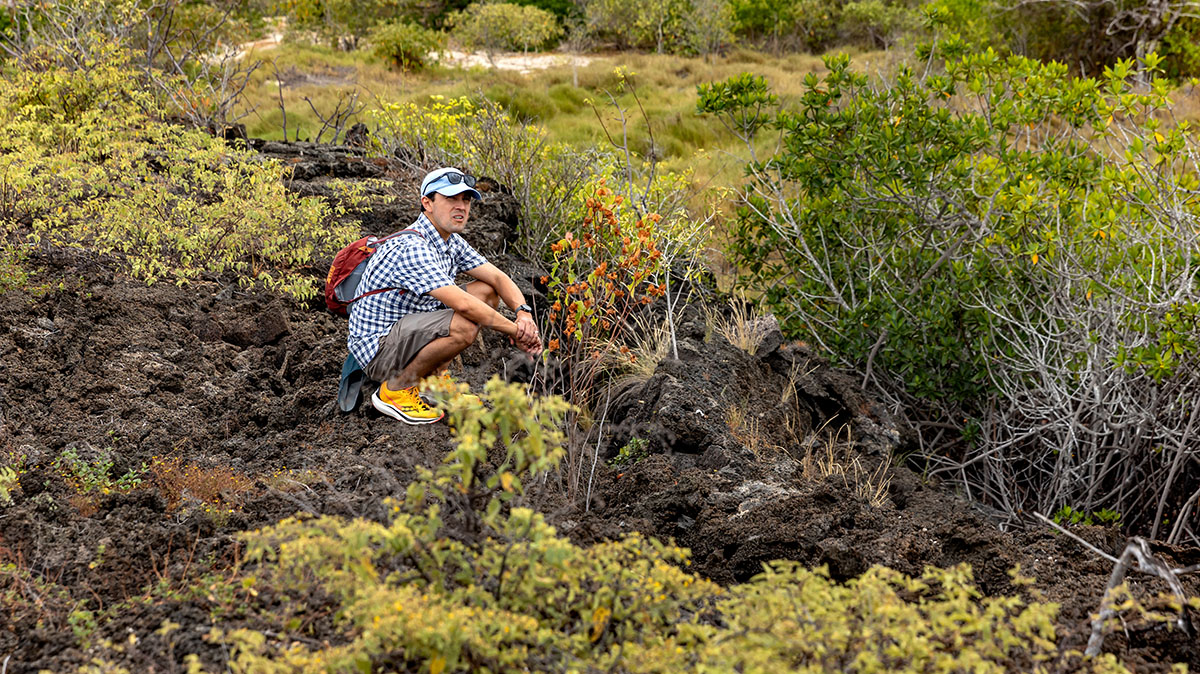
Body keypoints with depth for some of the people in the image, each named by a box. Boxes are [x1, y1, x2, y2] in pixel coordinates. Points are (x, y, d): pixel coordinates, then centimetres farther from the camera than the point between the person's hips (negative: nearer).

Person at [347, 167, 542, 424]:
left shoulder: (451, 241, 4)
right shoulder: (411, 249, -26)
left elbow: (499, 278, 4)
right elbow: (463, 305, -32)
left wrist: (523, 313, -16)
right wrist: (516, 331, -22)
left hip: (409, 329, 10)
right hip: (378, 347, -10)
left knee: (487, 291, 6)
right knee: (464, 326, -32)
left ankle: (432, 375, 9)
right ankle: (395, 390, -11)